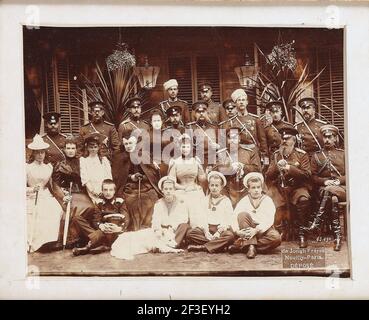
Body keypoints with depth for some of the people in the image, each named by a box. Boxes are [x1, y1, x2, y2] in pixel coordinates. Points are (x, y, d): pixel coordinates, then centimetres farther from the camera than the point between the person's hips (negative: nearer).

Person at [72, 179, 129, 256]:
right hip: (101, 231, 3)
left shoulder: (120, 201, 1)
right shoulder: (99, 202, 7)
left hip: (115, 233, -3)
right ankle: (103, 245, -34)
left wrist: (120, 228, -33)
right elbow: (95, 220, -2)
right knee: (76, 219, -13)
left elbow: (126, 219, -9)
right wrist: (100, 226, -28)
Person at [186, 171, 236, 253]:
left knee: (230, 236, -36)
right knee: (190, 233, -26)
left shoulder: (226, 200, 8)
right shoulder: (205, 200, 15)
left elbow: (229, 220, -1)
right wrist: (206, 231, -13)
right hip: (207, 229, 2)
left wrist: (218, 232, -16)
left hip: (221, 228, -1)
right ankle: (219, 245, -27)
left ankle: (201, 247, -31)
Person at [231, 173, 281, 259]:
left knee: (276, 237, -31)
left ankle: (240, 245, -27)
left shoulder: (267, 200, -1)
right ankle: (251, 246, -30)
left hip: (263, 230, 0)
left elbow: (269, 220, -13)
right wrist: (237, 231, -31)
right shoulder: (244, 201, 1)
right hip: (248, 230, 0)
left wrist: (256, 230, -29)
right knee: (243, 214, -25)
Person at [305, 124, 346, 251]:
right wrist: (325, 181, -11)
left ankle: (316, 222, -36)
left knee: (329, 191, -37)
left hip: (342, 189, -1)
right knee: (333, 199, -35)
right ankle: (337, 236, -35)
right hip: (324, 189, 1)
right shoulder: (316, 156, 16)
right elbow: (313, 176, 9)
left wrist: (339, 180, -12)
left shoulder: (343, 154, 15)